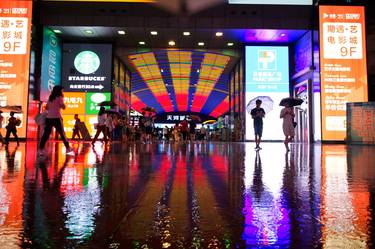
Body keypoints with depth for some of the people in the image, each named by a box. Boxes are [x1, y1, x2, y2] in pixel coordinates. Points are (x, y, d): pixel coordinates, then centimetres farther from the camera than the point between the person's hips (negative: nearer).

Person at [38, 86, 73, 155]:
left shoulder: (50, 98, 17)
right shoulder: (59, 98, -2)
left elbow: (46, 108, 18)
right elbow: (63, 107, -7)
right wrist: (62, 99, 3)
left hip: (49, 118, 6)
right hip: (57, 118, -5)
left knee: (46, 134, 3)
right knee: (62, 133, 2)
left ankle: (41, 149, -2)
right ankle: (68, 148, 8)